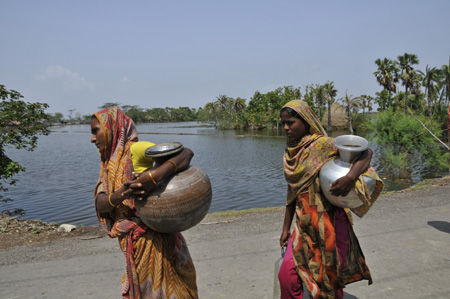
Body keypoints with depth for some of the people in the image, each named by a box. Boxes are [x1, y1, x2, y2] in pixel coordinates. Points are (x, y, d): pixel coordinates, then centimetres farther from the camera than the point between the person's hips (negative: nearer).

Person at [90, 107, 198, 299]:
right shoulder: (109, 166, 10)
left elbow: (187, 153, -26)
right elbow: (100, 204, -7)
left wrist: (155, 176, -41)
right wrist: (119, 195, -29)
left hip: (153, 244, -7)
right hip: (134, 247, 7)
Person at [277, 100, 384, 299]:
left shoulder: (321, 144, -12)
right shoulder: (290, 152, 7)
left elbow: (365, 152, -19)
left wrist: (351, 177, -37)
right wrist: (286, 228, 15)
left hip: (329, 221, -5)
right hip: (304, 224, 5)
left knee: (330, 281, 9)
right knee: (286, 275, -5)